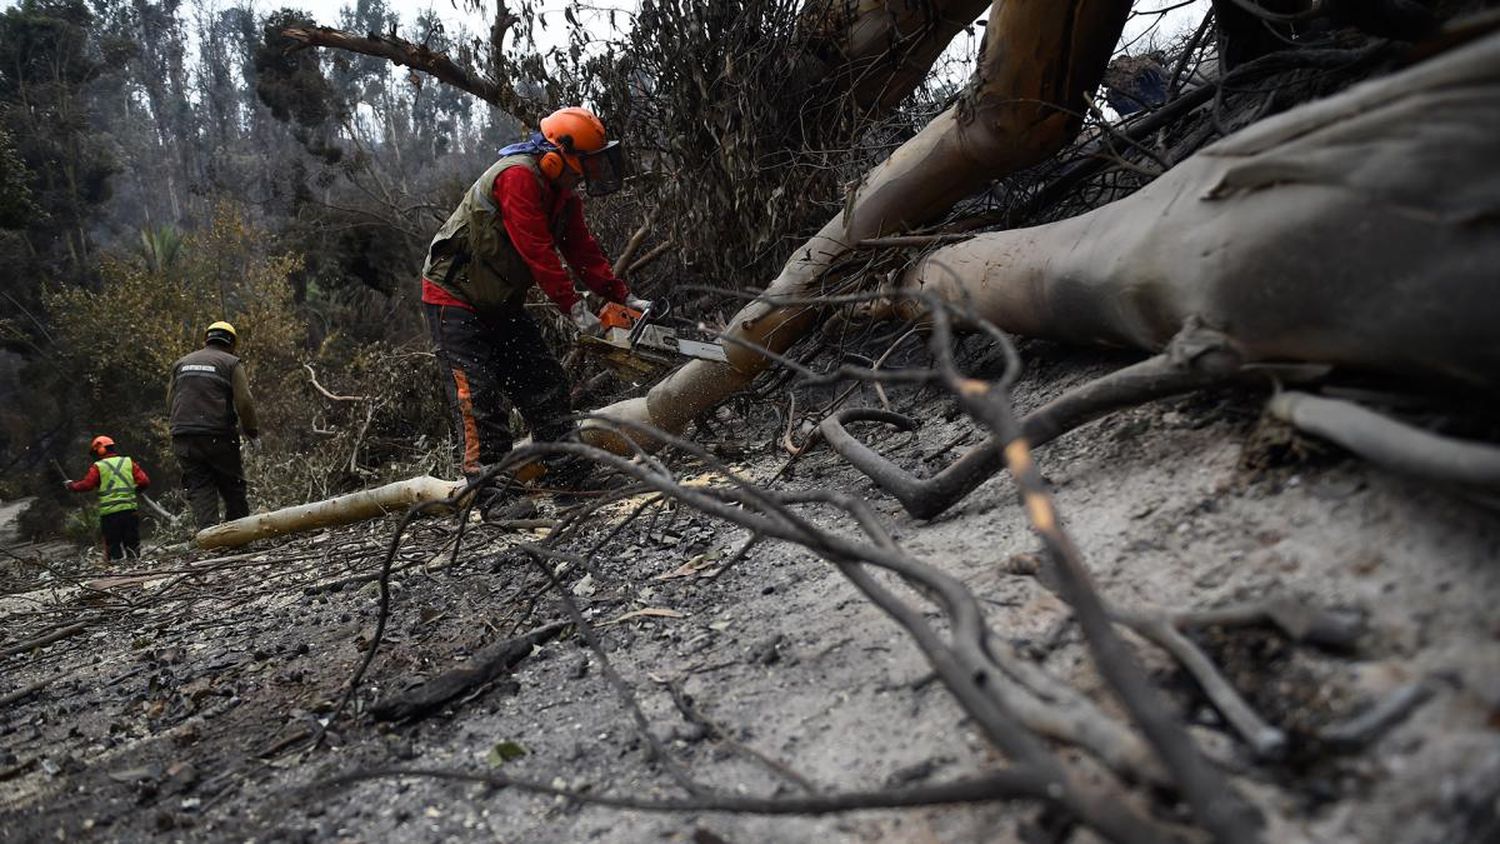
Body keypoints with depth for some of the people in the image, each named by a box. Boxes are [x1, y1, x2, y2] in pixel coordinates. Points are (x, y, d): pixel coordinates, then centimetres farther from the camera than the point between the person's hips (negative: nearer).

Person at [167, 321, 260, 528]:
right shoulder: (231, 363, 2)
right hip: (219, 438, -3)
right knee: (233, 489, 8)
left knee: (199, 489, 2)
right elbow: (244, 402, -8)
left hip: (184, 439, 3)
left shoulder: (181, 363, 16)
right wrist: (253, 433, 2)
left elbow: (170, 404, 17)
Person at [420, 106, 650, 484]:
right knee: (477, 393, -13)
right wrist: (574, 308, -28)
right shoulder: (518, 176, -25)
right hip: (454, 298, -9)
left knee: (545, 382, 5)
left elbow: (582, 250, 3)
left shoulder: (562, 194, 4)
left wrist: (624, 298, -5)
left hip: (501, 304, 9)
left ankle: (566, 471, 9)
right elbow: (537, 251, -29)